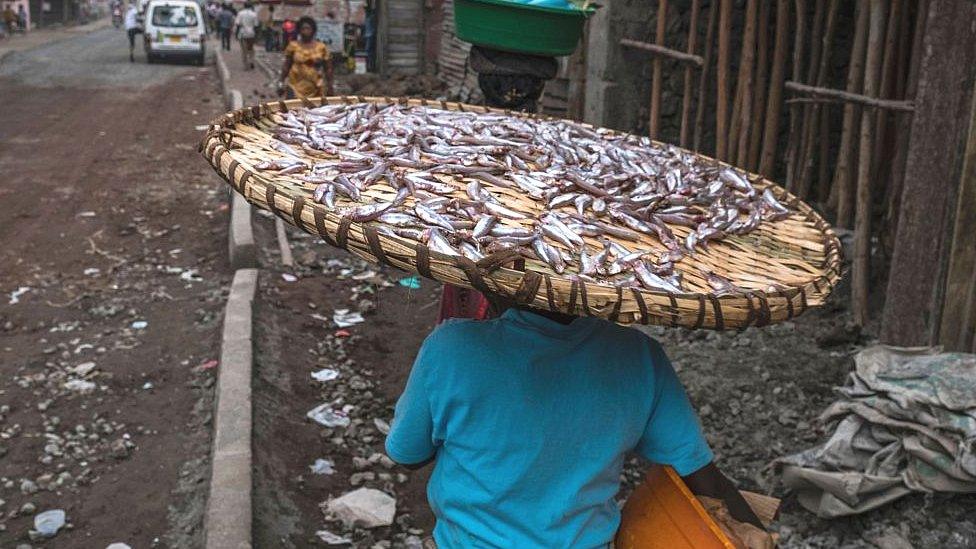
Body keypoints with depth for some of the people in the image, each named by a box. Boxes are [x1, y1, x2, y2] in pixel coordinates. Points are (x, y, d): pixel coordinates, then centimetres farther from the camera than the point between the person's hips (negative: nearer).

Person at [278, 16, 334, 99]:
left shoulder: (322, 47, 4)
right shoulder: (293, 46, 4)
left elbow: (328, 68, 7)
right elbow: (286, 66, 9)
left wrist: (330, 86, 4)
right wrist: (281, 82, 5)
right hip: (296, 88, -1)